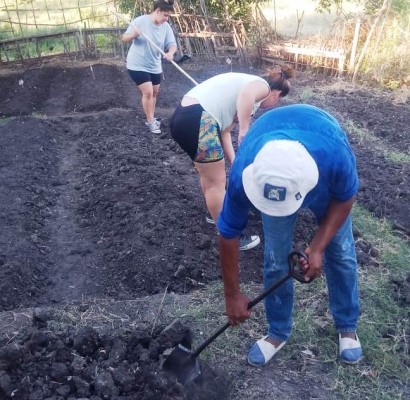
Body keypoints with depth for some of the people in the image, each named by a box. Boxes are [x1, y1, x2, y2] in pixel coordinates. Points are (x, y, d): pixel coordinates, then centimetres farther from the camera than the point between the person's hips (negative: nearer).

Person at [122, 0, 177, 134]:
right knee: (148, 92, -13)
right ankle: (150, 121, 3)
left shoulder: (166, 27, -5)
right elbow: (124, 39, -11)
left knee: (154, 92, 14)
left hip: (155, 66, 6)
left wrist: (170, 53, -32)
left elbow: (172, 44, -9)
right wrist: (133, 34, -33)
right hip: (137, 65, -6)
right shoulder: (140, 21, -16)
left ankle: (151, 119, 33)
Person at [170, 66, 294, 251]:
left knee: (208, 173, 28)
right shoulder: (263, 85, 3)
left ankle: (215, 213, 49)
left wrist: (234, 163, 18)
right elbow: (246, 95, -25)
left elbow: (224, 131, 22)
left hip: (185, 116, 10)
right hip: (197, 120, -10)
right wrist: (244, 130, -18)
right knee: (217, 181, 4)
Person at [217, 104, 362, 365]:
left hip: (326, 177, 0)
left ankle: (348, 326, 28)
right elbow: (229, 234, -24)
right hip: (273, 170, 0)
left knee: (341, 251, 5)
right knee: (276, 258, -3)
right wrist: (233, 295, -15)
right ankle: (278, 331, 20)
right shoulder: (244, 175, -40)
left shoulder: (336, 156, -45)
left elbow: (344, 199, -19)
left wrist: (317, 247, -24)